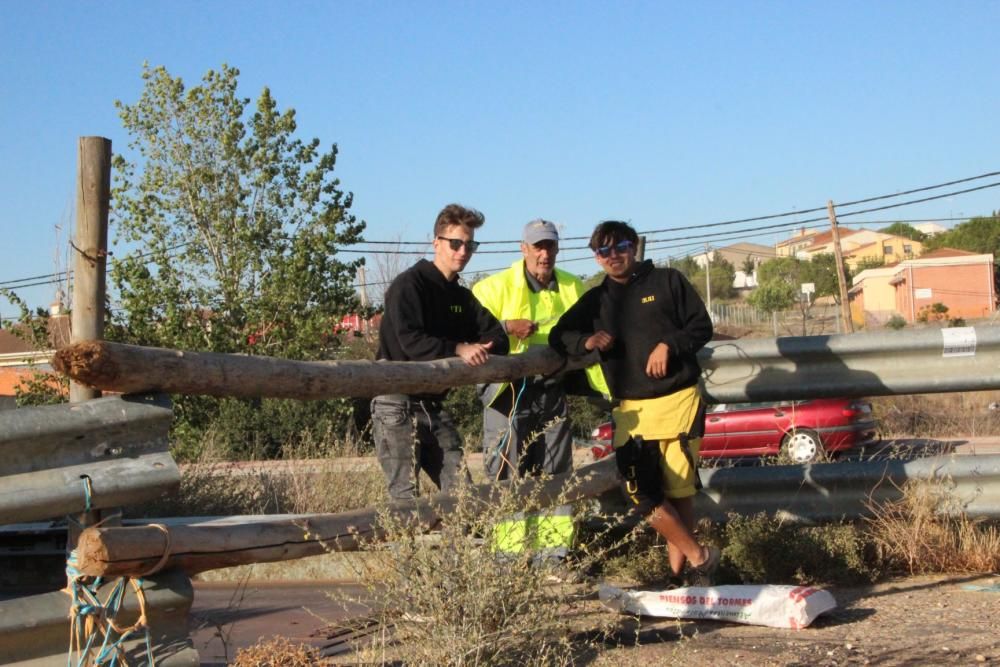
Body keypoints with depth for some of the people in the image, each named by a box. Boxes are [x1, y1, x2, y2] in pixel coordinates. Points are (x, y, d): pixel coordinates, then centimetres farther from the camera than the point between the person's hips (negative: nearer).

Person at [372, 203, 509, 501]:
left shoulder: (463, 297, 16)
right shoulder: (409, 284, -9)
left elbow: (497, 337, 8)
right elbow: (409, 340, -23)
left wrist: (482, 349, -14)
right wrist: (459, 349, -33)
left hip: (433, 406, 8)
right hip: (397, 406, -8)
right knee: (405, 497, -9)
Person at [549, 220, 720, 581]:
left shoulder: (667, 281, 7)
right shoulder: (595, 301, 16)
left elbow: (702, 327, 5)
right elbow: (558, 335, 17)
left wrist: (669, 345, -13)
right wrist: (585, 341, -4)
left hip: (678, 401, -3)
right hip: (630, 411, 3)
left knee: (679, 490, -3)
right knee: (638, 491, -10)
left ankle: (679, 563, 12)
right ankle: (699, 555, 5)